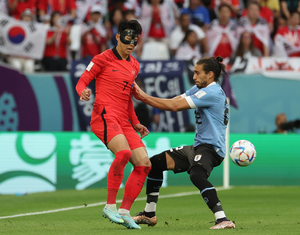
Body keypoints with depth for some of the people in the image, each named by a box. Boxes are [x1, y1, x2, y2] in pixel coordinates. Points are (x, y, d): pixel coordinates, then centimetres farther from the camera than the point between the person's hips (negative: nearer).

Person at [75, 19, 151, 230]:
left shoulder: (134, 66, 22)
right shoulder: (104, 59, 3)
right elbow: (82, 81, 2)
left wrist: (135, 123, 24)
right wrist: (83, 92, -22)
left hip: (123, 121, 8)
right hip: (104, 116, -8)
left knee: (144, 164, -4)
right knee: (123, 152, -32)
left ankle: (124, 212, 2)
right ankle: (110, 206, -23)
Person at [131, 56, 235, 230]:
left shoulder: (212, 92, -16)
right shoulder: (200, 89, 15)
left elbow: (175, 106, -18)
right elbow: (174, 101, 8)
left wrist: (144, 97, -11)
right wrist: (144, 97, -4)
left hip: (210, 148, -11)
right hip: (198, 147, 11)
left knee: (197, 175, -39)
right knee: (155, 163, 13)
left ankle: (223, 220, -43)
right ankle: (149, 215, 23)